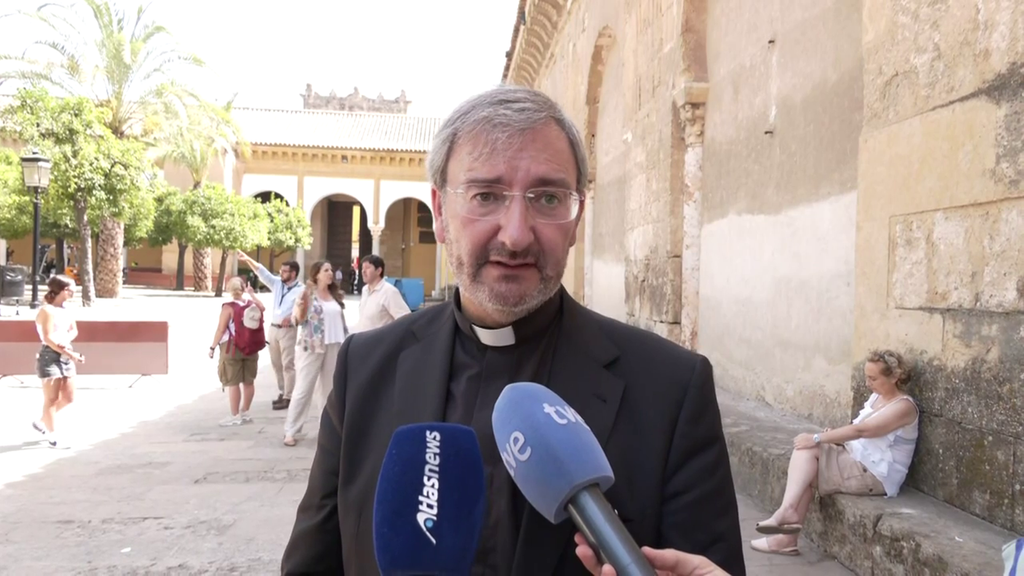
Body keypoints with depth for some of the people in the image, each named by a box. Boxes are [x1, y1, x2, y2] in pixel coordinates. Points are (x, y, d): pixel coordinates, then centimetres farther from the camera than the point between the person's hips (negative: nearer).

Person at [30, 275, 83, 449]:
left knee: (68, 398, 12)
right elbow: (48, 338, -18)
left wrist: (66, 340, -12)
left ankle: (42, 422, 32)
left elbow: (74, 330, 12)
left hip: (66, 356, 8)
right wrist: (71, 354, -19)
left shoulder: (66, 310, 11)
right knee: (51, 398, 0)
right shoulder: (46, 310, -14)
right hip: (50, 357, -8)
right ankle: (53, 437, 8)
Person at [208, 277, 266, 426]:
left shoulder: (228, 307, -12)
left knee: (233, 383, -1)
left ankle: (235, 416, 1)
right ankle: (245, 413, 21)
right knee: (249, 381, 12)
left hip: (232, 348, -6)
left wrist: (213, 347, -6)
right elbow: (262, 308, 27)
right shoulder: (252, 305, 3)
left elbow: (221, 330, -14)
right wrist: (252, 294, 30)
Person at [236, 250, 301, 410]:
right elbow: (262, 272, 4)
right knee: (276, 364, 13)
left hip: (288, 331, -7)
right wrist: (248, 260, -7)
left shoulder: (301, 290, -8)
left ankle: (288, 397, 0)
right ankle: (282, 393, 24)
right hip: (273, 329, 7)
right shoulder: (277, 283, 10)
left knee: (288, 365, -5)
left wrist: (291, 317, -28)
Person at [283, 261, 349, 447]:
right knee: (303, 389, -3)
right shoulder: (308, 293, -5)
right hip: (312, 346, -5)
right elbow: (299, 320, -9)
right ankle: (290, 430, 2)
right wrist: (301, 305, -28)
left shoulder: (336, 295, 12)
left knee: (330, 388, 9)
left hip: (334, 347, 5)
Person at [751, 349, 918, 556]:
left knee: (808, 449, -19)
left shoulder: (903, 406, -15)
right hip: (856, 462, 9)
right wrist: (833, 435, -4)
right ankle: (787, 537, -15)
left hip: (875, 475, -9)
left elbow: (860, 430, -25)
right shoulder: (876, 397, 13)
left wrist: (817, 438, -26)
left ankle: (788, 511, -20)